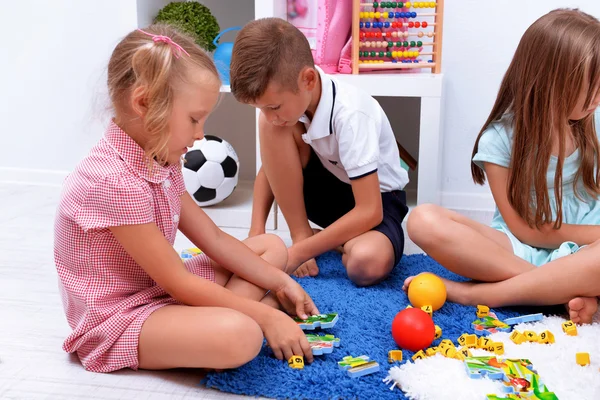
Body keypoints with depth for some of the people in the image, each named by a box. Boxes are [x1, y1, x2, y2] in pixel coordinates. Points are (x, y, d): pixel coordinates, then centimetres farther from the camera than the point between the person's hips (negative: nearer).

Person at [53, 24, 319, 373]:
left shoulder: (160, 160, 4)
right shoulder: (115, 182, -27)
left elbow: (213, 238, 7)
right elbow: (178, 283, -23)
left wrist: (280, 283, 1)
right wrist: (266, 317, -19)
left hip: (161, 289, 10)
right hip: (116, 317, -10)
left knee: (272, 246, 10)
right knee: (240, 335, -37)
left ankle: (216, 315, -8)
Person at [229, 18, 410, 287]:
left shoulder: (349, 114, -33)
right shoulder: (287, 101, -15)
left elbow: (369, 211, -32)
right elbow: (270, 166, -1)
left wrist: (298, 253, -29)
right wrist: (257, 231, -15)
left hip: (375, 197, -5)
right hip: (326, 188, 5)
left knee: (368, 264, -38)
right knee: (271, 128, -22)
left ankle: (337, 242, -2)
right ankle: (303, 235, -13)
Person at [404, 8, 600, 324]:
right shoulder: (500, 139, -8)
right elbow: (525, 229, -8)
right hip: (518, 250, -1)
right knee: (424, 221, -27)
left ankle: (471, 293, -25)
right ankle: (569, 290, -28)